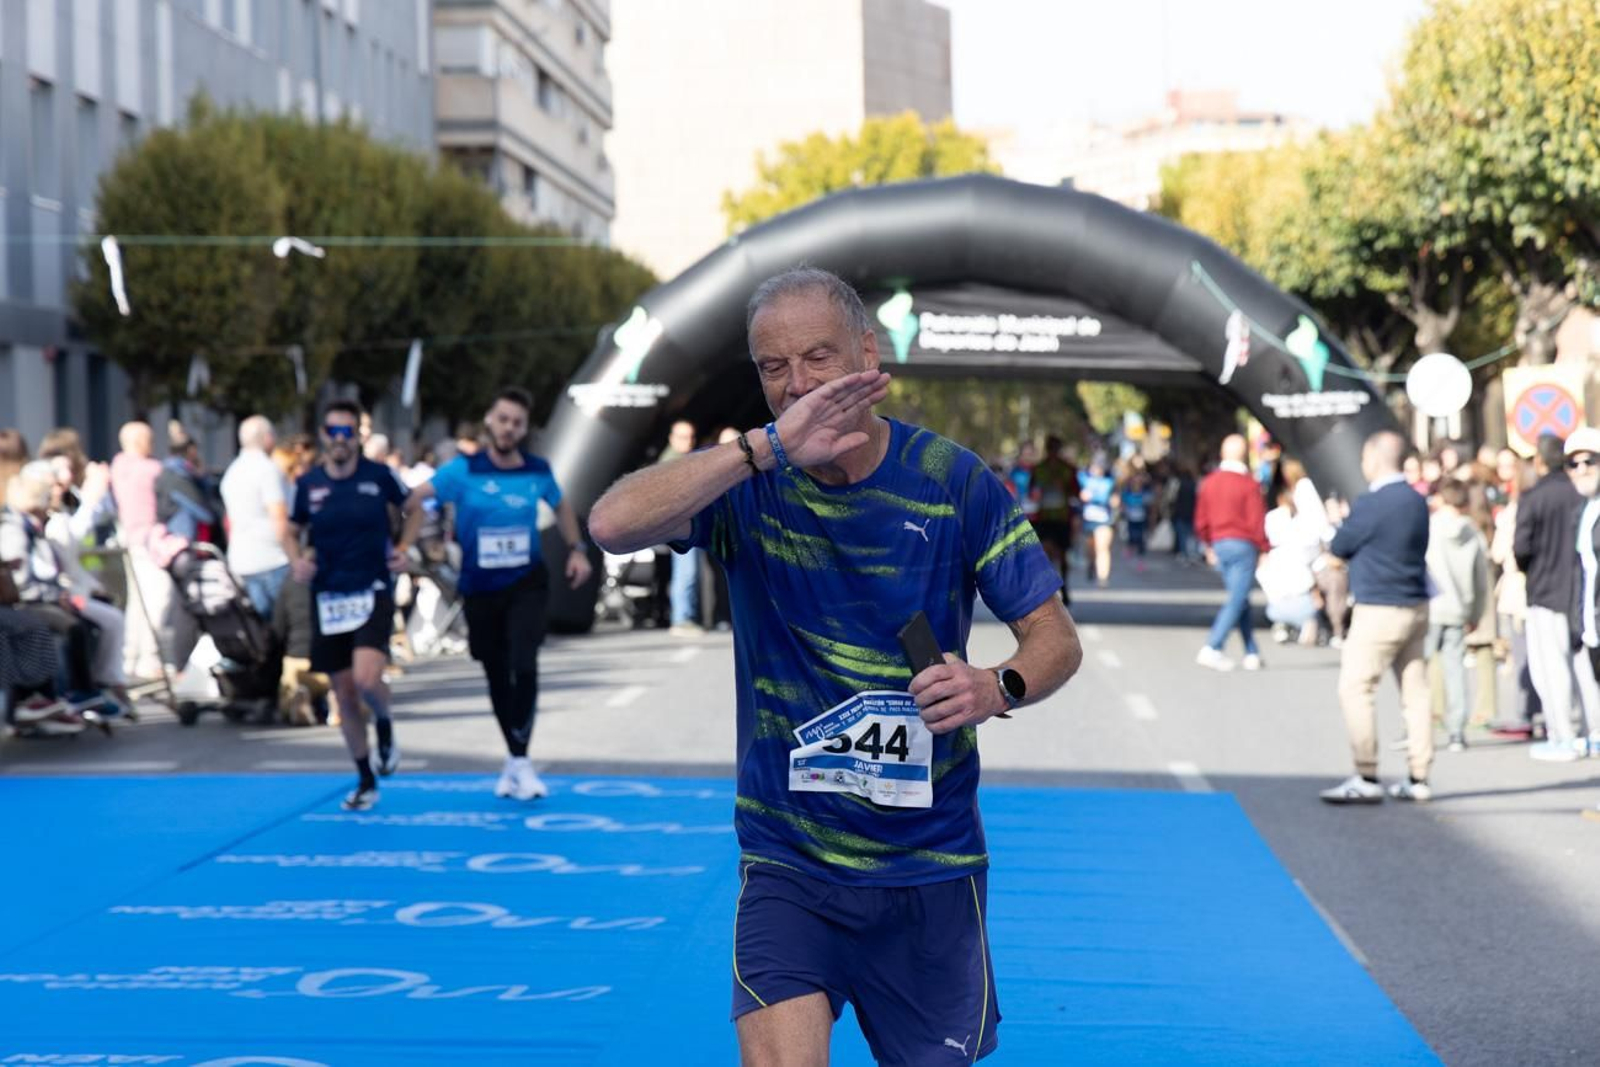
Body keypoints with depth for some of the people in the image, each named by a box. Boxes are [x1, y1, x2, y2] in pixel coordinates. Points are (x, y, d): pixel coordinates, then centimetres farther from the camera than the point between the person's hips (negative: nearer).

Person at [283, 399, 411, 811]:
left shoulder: (379, 475, -5)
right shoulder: (309, 484, 1)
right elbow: (291, 531, 15)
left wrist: (405, 548, -3)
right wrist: (296, 560, -5)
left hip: (372, 592, -3)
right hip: (329, 598, 3)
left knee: (366, 679, -23)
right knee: (344, 694, 6)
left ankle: (385, 727, 11)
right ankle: (365, 781, 22)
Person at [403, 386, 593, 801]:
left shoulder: (538, 471, -3)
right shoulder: (465, 470, -10)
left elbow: (561, 505, 17)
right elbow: (415, 500, -8)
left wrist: (577, 549, 11)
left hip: (526, 583, 0)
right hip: (480, 588, 0)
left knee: (523, 666, -19)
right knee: (497, 677, 10)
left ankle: (519, 760, -8)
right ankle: (513, 759, 29)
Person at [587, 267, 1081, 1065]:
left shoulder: (952, 482, -4)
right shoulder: (748, 483, -5)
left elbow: (1055, 637, -1)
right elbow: (612, 523, -24)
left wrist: (998, 688, -24)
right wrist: (769, 447, -30)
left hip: (929, 865, 1)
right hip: (786, 864, -1)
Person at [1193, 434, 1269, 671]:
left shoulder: (1209, 482, 5)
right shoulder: (1248, 484, -12)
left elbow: (1201, 521, 9)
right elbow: (1257, 521, -13)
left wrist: (1209, 546, 22)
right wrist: (1264, 549, -2)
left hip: (1219, 545, 6)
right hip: (1243, 545, -6)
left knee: (1240, 600, 14)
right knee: (1236, 601, -5)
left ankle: (1252, 654, 15)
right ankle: (1212, 648, -16)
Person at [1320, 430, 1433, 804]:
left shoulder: (1371, 504, -16)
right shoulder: (1418, 501, 9)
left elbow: (1339, 547, -7)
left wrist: (1342, 525, 16)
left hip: (1379, 609, -8)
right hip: (1416, 606, 8)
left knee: (1355, 688, -4)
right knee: (1415, 690, 9)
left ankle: (1366, 778, -8)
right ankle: (1419, 779, 13)